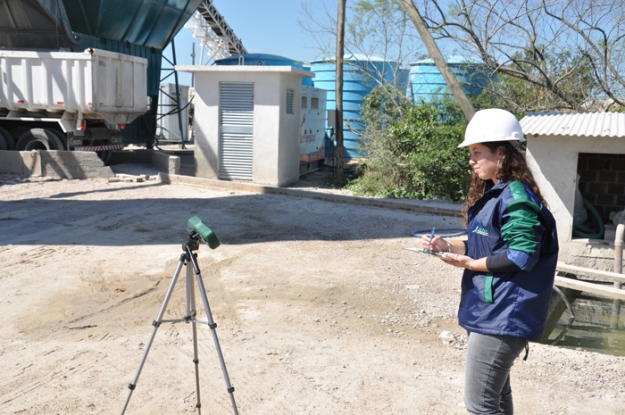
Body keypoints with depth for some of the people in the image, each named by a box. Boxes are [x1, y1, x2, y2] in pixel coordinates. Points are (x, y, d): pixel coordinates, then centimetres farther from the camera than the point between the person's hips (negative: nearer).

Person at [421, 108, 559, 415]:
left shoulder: (516, 197, -19)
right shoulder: (493, 192, 13)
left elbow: (522, 256, -24)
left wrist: (470, 264, -16)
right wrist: (448, 245, 3)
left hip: (503, 316, -11)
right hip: (489, 311, 11)